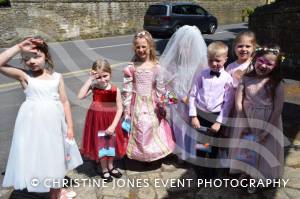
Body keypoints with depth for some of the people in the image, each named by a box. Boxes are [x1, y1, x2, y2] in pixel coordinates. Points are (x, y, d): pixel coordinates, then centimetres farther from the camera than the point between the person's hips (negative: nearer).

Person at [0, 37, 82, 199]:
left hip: (54, 123, 3)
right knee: (37, 158, 6)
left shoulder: (56, 77, 0)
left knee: (56, 160, 18)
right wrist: (19, 47, -18)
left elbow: (64, 102, 2)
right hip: (33, 124, -2)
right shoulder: (23, 76, -5)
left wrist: (70, 126, 0)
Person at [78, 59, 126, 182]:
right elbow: (80, 96, -28)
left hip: (111, 121, 1)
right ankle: (104, 170, 34)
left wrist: (113, 126, -19)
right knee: (100, 144, 13)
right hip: (97, 121, 0)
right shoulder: (94, 88, -12)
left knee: (111, 143, 19)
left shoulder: (115, 90, -14)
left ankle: (110, 166, 43)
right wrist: (90, 79, -25)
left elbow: (120, 109, -13)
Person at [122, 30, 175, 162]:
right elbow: (127, 90, -6)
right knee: (138, 128, 6)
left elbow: (160, 89, -1)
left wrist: (161, 106, 0)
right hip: (137, 104, 0)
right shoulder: (131, 68, -7)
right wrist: (126, 109, -5)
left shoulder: (156, 67, -5)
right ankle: (139, 155, 26)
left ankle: (154, 153, 29)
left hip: (152, 104, 1)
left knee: (153, 127, 7)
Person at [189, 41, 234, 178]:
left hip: (216, 117, -1)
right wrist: (193, 116, -8)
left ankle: (210, 168, 38)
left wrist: (219, 122, -11)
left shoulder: (227, 79, -10)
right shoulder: (202, 75, -5)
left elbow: (228, 103, -9)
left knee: (213, 145, 15)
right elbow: (192, 95, -4)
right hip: (200, 114, 2)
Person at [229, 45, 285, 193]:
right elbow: (238, 102, -10)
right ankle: (245, 172, 46)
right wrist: (243, 123, -13)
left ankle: (256, 178, 39)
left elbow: (278, 108, -14)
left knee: (262, 150, 15)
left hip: (267, 123, -2)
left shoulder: (276, 84, -14)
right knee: (245, 148, 20)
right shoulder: (246, 78, -9)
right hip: (246, 121, 2)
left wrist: (267, 130, -14)